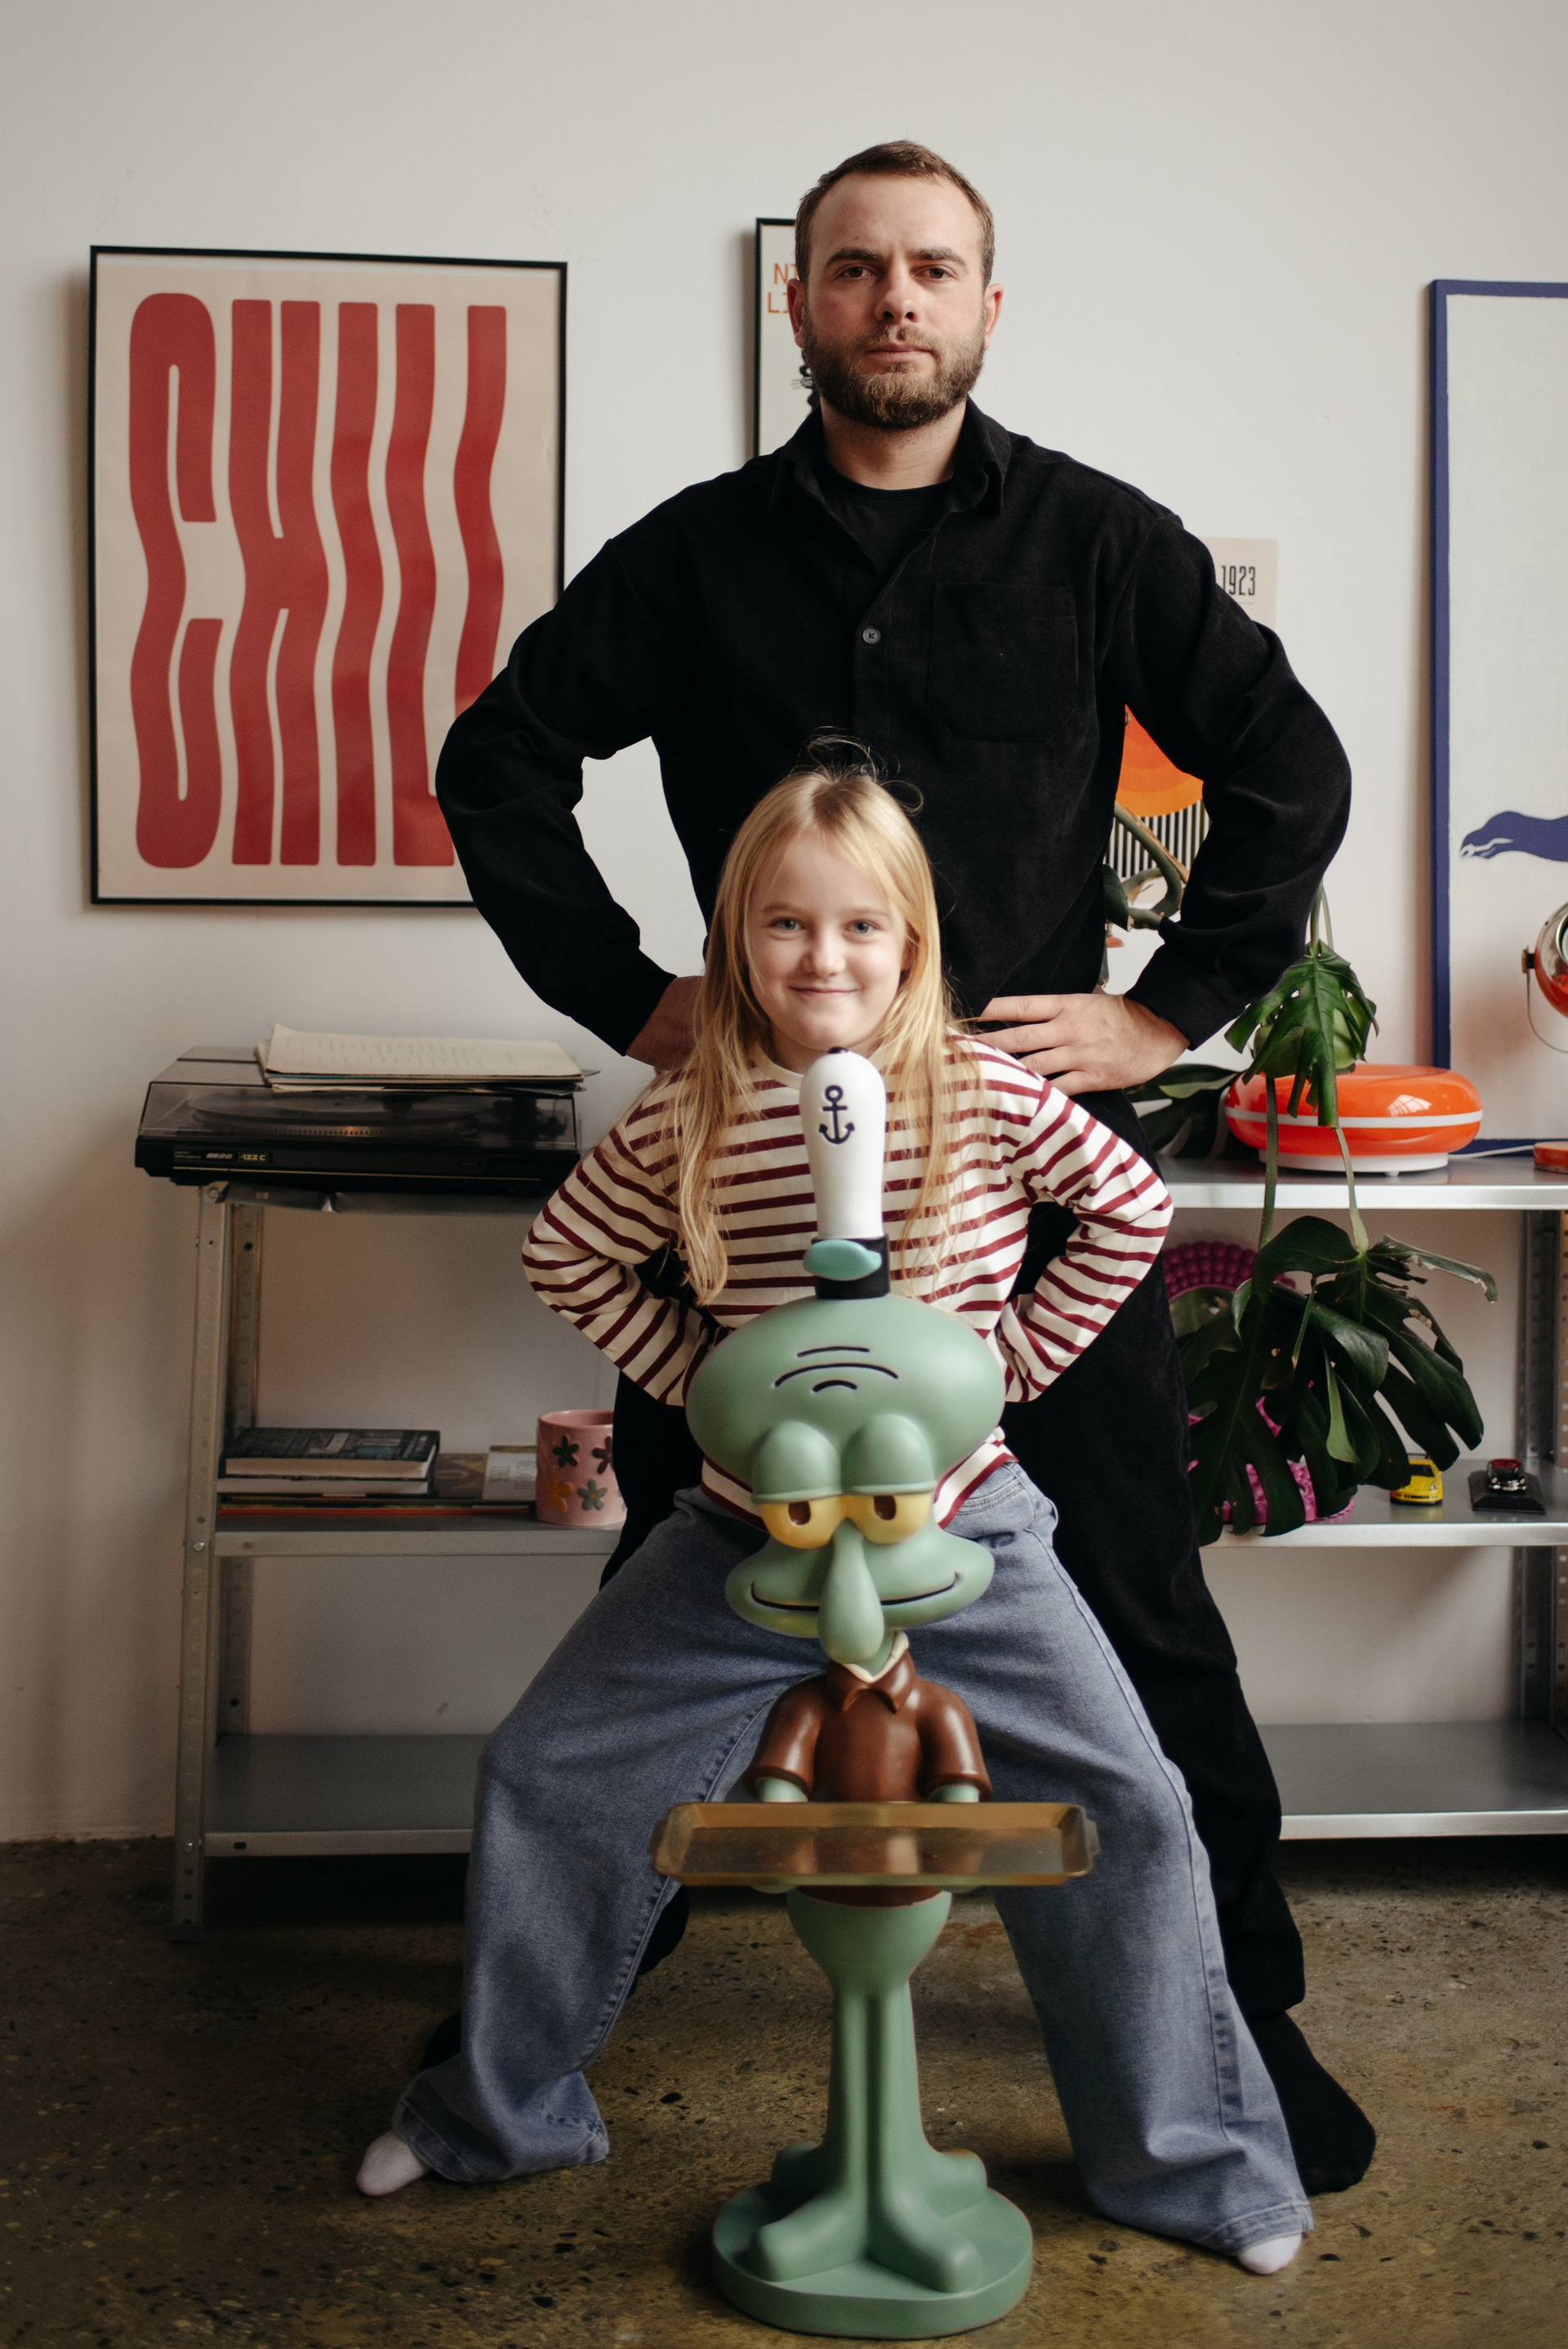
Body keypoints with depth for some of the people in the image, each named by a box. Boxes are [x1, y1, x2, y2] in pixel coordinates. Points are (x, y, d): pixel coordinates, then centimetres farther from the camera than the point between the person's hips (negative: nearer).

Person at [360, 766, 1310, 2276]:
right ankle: (501, 2111, 28)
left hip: (958, 1530, -1)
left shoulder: (984, 1095, -12)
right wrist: (691, 1371, -1)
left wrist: (1016, 1354, -3)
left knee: (1131, 1814, -3)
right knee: (541, 1778, 4)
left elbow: (1133, 1211, 2)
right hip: (745, 1537, 2)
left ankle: (1187, 2162, 21)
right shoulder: (688, 1118, -10)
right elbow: (566, 1257, 6)